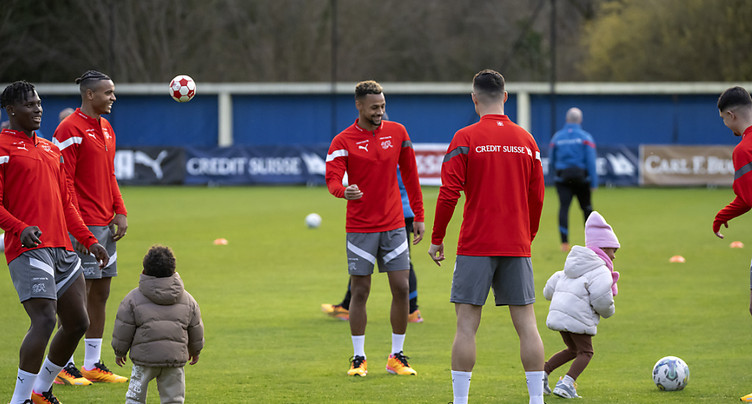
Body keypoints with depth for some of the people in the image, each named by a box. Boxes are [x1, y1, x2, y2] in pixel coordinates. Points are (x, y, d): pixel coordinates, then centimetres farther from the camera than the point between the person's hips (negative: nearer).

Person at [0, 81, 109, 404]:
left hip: (63, 248, 8)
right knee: (44, 319, -20)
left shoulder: (50, 149, 23)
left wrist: (89, 241, 21)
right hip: (28, 249, -8)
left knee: (77, 322, 9)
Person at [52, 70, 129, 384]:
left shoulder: (106, 129, 16)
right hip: (83, 224, -9)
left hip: (105, 225, 9)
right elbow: (64, 180, -15)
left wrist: (120, 212, 12)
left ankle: (93, 364, 16)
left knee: (101, 292, 10)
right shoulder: (71, 129, -11)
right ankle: (64, 366, -3)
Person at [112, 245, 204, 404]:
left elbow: (123, 329, 1)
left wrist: (119, 352, 16)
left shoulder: (133, 298, -1)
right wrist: (195, 350, 33)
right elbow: (196, 329, 17)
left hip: (144, 356, -3)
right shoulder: (187, 299, 9)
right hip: (175, 358, 3)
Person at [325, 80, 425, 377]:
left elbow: (409, 174, 12)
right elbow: (332, 178, -15)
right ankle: (359, 358, 10)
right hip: (360, 228, -3)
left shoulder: (397, 133, 6)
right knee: (360, 292, 0)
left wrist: (419, 216, 12)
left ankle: (397, 357, 10)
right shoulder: (343, 141, -5)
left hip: (393, 226, 3)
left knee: (401, 289, -1)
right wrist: (344, 191, -38)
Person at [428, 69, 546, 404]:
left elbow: (448, 193, -9)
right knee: (526, 324, 5)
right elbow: (537, 197, 11)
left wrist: (437, 239, 1)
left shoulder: (465, 138, -6)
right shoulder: (526, 140, 7)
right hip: (517, 247, 3)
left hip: (475, 247, -3)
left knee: (467, 324, -1)